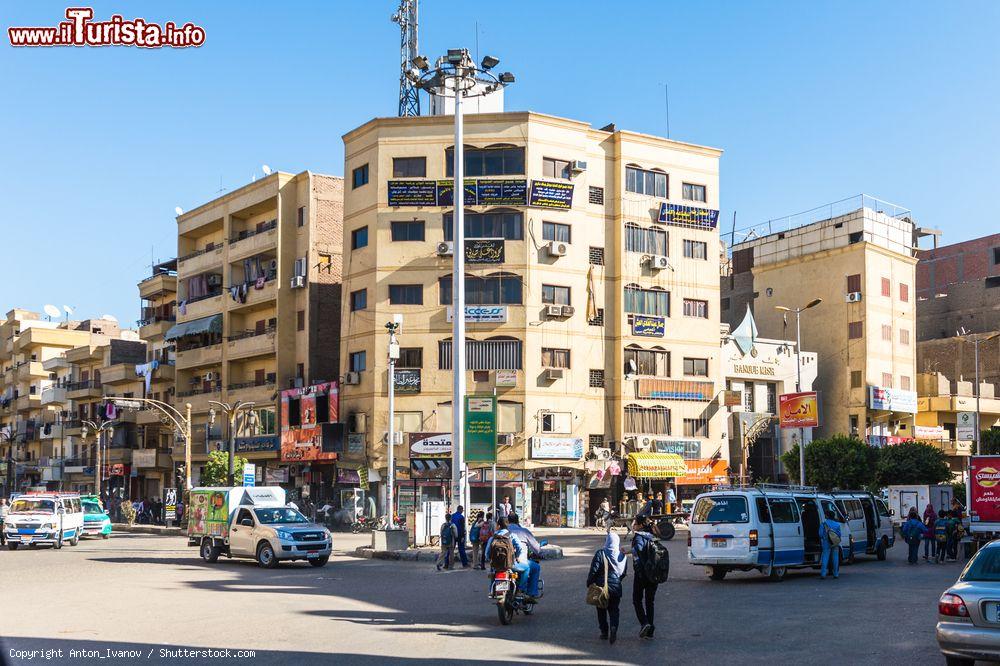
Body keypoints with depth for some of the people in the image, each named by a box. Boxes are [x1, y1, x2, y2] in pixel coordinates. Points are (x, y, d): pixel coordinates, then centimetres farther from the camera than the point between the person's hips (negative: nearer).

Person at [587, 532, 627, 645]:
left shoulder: (600, 553, -13)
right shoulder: (622, 556, 0)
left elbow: (593, 571, -14)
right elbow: (624, 573, 9)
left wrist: (589, 583, -2)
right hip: (616, 588, 3)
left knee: (602, 610, 14)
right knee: (614, 610, 10)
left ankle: (604, 632, 16)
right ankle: (613, 627, -14)